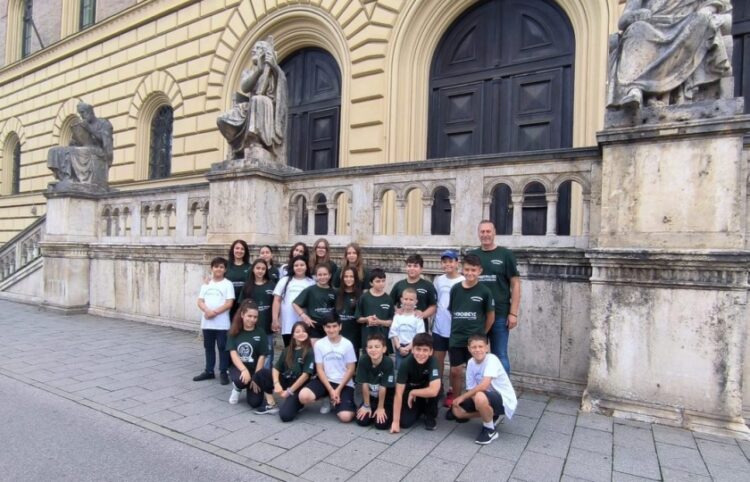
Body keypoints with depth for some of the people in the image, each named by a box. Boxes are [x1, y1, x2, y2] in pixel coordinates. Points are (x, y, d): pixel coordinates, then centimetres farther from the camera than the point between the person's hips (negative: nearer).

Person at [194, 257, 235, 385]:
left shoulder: (228, 284, -4)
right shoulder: (206, 284, 9)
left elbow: (229, 303, -11)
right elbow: (200, 301, 5)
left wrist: (215, 312, -20)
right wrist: (206, 310, -15)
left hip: (222, 323, -5)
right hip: (207, 322, 5)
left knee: (223, 348, 2)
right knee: (208, 347, 15)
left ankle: (223, 373, 12)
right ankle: (209, 371, 27)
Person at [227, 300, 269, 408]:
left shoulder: (260, 332, -4)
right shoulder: (234, 331, -1)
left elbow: (262, 357, -6)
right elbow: (233, 353, -10)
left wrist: (256, 377, -12)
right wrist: (244, 370, -25)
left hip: (255, 368, 0)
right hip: (238, 367, 0)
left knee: (255, 402, -14)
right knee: (240, 380, -35)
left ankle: (251, 386, 22)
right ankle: (237, 388, 4)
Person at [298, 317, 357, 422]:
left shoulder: (347, 344, -4)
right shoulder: (319, 344, -1)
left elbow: (350, 370, -4)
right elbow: (319, 369, -3)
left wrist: (338, 390, -13)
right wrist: (330, 390, -14)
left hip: (344, 384, -2)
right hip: (325, 381, 2)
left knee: (345, 417, -23)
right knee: (303, 396, -27)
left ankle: (338, 403, 14)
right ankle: (327, 399, 6)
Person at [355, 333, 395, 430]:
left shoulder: (388, 362, -29)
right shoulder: (363, 361, -22)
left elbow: (383, 387, -21)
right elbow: (364, 384, -14)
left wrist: (380, 408, -13)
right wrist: (366, 406, -7)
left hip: (386, 399, -2)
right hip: (370, 397, 3)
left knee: (381, 424, -17)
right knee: (362, 421, -11)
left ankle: (384, 411, 16)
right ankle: (373, 411, 21)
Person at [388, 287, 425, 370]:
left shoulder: (418, 317, -4)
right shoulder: (398, 316, 4)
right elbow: (393, 333, 0)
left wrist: (408, 347, -15)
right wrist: (399, 347, -10)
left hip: (413, 349, -2)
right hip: (399, 348, 2)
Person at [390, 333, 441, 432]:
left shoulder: (433, 362, -32)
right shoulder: (406, 363, -29)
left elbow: (433, 391, -43)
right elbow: (398, 394, -27)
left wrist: (413, 393, -27)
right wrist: (395, 421, -27)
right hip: (410, 392, 1)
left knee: (432, 392, -34)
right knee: (405, 422, -15)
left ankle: (431, 416, -5)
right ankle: (420, 409, 17)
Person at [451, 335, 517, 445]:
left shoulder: (492, 359, -24)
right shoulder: (471, 363, -3)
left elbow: (484, 385, -34)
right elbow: (471, 389, -3)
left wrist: (462, 397, -25)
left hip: (504, 400, -8)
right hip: (486, 398, 8)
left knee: (480, 397, -37)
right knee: (457, 410, -3)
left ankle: (490, 430, -9)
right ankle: (492, 416, 15)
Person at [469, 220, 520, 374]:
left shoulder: (505, 255, -1)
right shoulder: (472, 255, 7)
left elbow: (515, 284, -2)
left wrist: (513, 313, -8)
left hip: (500, 315, -3)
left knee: (500, 356, 6)